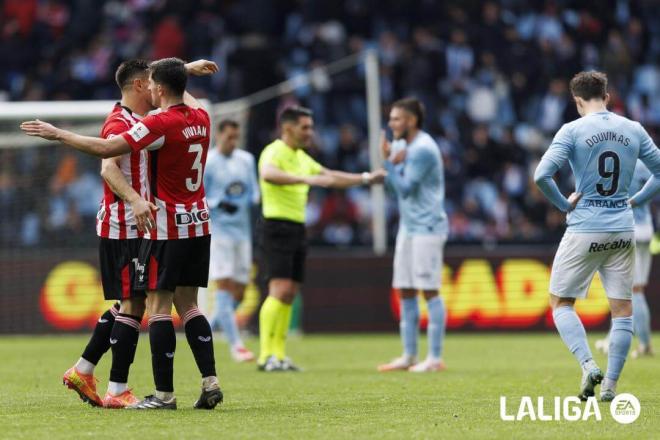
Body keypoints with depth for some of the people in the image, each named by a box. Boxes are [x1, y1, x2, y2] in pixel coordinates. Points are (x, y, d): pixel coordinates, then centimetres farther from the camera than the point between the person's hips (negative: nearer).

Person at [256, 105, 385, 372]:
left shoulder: (302, 158, 18)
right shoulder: (274, 153, -11)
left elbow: (331, 177, 28)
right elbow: (268, 174, -34)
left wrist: (366, 178, 22)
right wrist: (307, 179, -45)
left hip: (297, 229, 9)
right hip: (277, 227, -9)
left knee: (290, 294, 7)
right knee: (280, 290, -15)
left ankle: (279, 355, 10)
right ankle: (266, 356, -14)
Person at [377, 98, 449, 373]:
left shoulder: (423, 149, -15)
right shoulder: (402, 145, 14)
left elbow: (405, 189, -16)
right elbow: (394, 184, 10)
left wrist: (390, 163, -11)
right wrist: (391, 161, -6)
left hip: (426, 228, -9)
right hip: (408, 227, 9)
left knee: (429, 291, -7)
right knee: (406, 291, 9)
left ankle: (435, 358, -5)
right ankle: (409, 356, 13)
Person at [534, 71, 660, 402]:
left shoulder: (572, 131, -7)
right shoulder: (633, 130, 5)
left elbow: (541, 175, -17)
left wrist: (564, 204, -4)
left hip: (585, 230, -3)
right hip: (623, 231, 3)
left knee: (561, 302, 9)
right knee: (622, 308, 9)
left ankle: (588, 365, -10)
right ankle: (611, 384, 6)